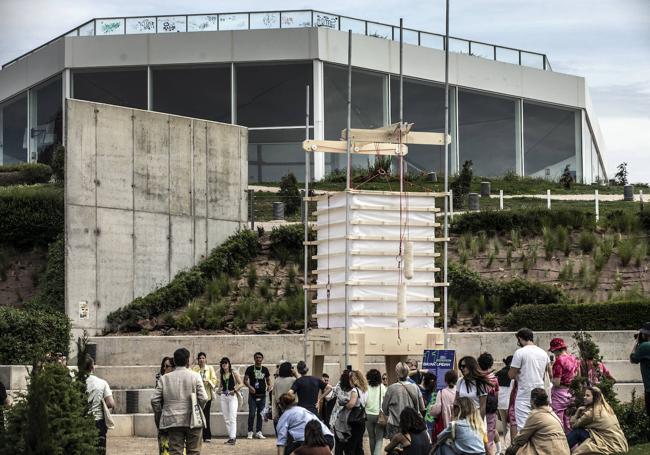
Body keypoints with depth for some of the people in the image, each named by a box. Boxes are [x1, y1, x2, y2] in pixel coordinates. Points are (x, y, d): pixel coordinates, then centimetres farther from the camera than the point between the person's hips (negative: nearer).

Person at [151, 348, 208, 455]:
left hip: (173, 421, 2)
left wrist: (159, 411, 17)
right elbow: (203, 398, -8)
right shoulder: (195, 376, -4)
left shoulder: (165, 378, 3)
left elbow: (154, 399, 1)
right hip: (192, 421, -2)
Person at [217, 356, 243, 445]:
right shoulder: (221, 375, 12)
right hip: (223, 397, 6)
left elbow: (241, 384, -3)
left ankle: (233, 438, -17)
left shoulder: (234, 374, -2)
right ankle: (231, 437, 15)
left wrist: (235, 390, -15)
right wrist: (219, 391, 4)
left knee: (232, 418, -12)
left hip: (232, 396, -6)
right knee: (226, 419, 7)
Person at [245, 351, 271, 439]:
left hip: (262, 395, 3)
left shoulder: (265, 369, 10)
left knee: (260, 414, 5)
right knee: (252, 414, -5)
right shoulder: (250, 369, 1)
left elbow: (268, 380, 15)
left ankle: (258, 432, 9)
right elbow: (245, 380, -2)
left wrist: (269, 385, -7)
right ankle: (250, 432, 1)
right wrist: (249, 386, -21)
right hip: (253, 395, -3)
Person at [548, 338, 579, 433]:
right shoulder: (574, 359, 7)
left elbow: (556, 383, -18)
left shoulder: (559, 360, -16)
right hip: (572, 393, 7)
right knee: (568, 424, 15)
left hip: (560, 393, -7)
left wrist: (551, 378, 1)